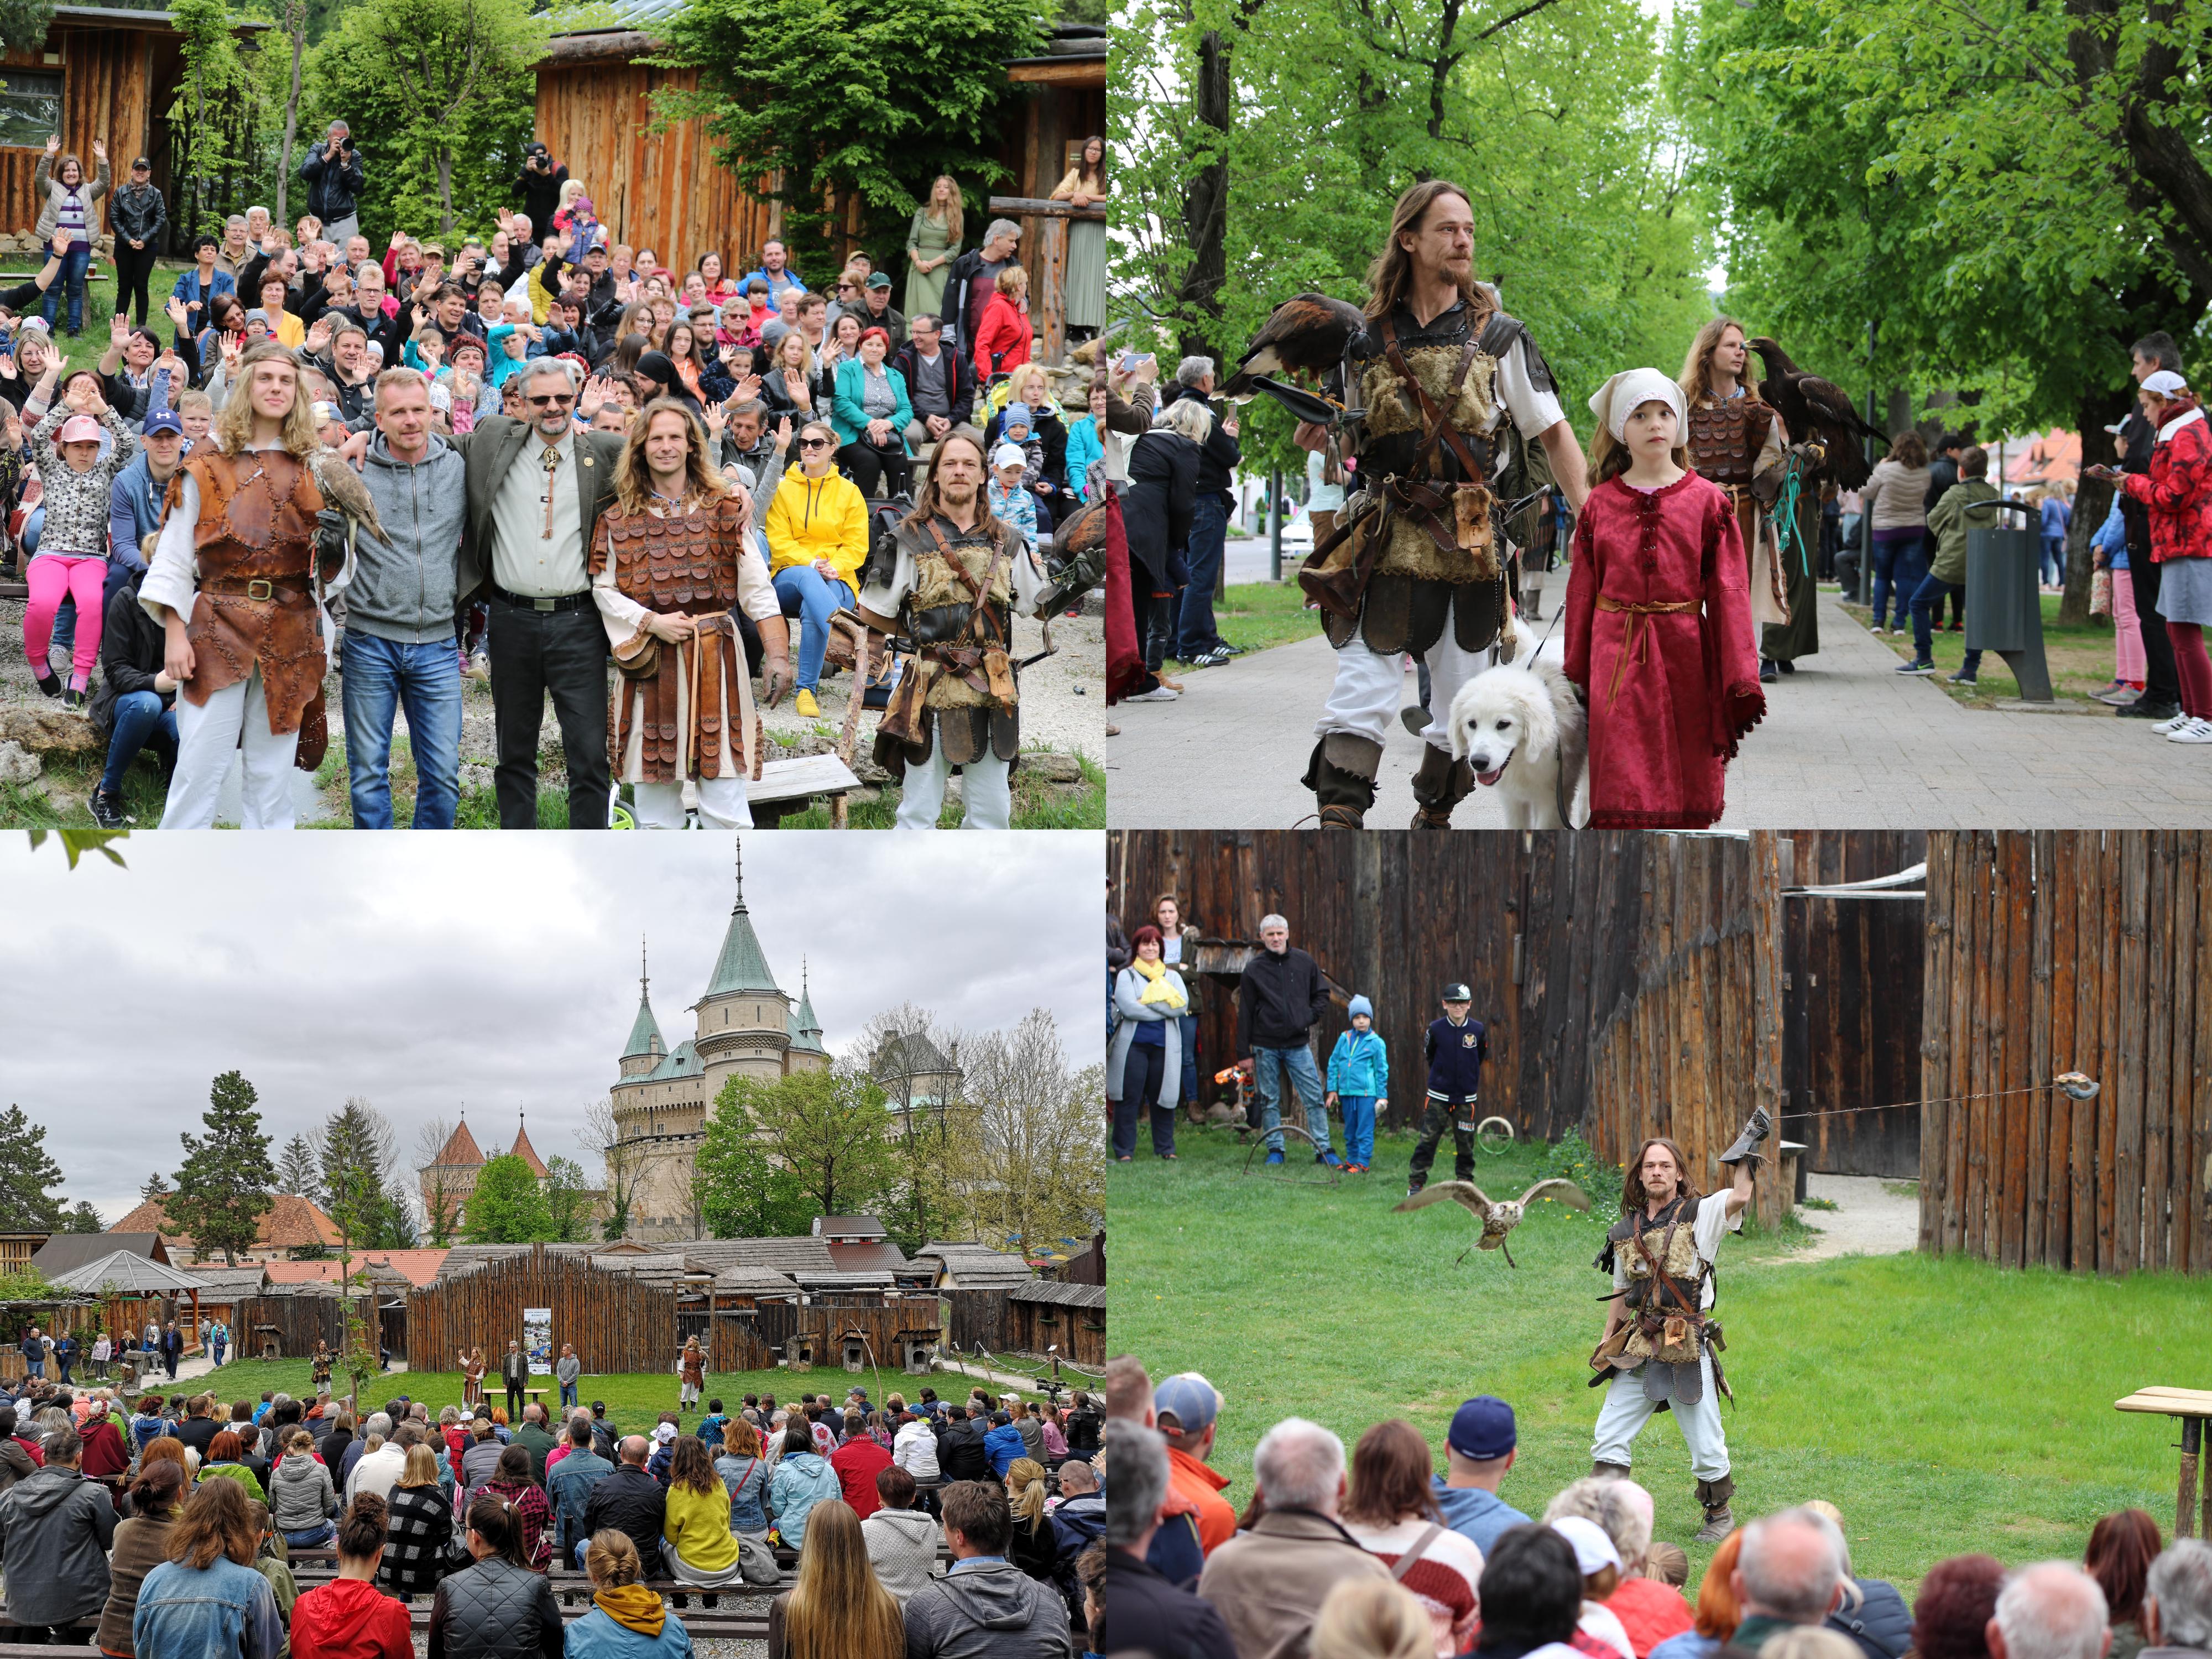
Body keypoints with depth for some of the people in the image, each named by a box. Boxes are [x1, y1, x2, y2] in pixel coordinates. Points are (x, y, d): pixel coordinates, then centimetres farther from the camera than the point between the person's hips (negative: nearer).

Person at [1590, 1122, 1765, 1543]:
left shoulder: (1700, 1216, -2)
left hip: (1688, 1350, -4)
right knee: (1609, 1439, 1)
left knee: (1707, 1447, 4)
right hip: (1637, 1350, 4)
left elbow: (1739, 1198, -22)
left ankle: (1720, 1515, 24)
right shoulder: (1627, 1230, 10)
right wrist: (1608, 1341, 17)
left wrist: (1745, 1154, -24)